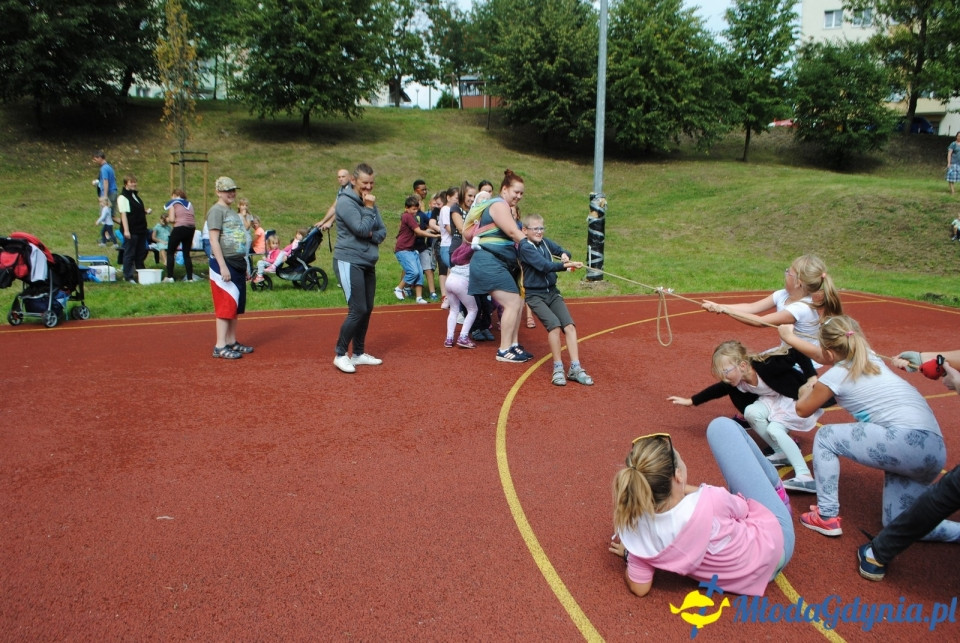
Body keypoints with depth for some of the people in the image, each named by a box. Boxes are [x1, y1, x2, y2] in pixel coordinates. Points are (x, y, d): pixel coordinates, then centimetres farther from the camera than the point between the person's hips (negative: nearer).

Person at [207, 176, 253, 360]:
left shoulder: (232, 212, 18)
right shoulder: (216, 211, -8)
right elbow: (214, 240, -15)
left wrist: (244, 266, 17)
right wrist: (223, 266, -22)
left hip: (238, 263, 9)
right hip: (224, 263, -9)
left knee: (236, 305, 12)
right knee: (226, 305, -9)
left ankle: (232, 342, 20)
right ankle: (220, 346, -5)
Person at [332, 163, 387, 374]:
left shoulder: (369, 202, 13)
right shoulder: (345, 202, -11)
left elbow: (382, 231, 10)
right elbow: (362, 229, -20)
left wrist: (373, 235, -11)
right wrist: (369, 209, -10)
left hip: (368, 263, 8)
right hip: (350, 262, -8)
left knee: (367, 310, 10)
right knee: (358, 310, -11)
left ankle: (359, 353, 21)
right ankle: (340, 355, 2)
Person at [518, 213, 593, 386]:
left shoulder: (545, 242, 8)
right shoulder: (524, 247, -12)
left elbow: (562, 251, 18)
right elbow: (545, 266, -24)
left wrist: (564, 255, -7)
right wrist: (566, 265, -37)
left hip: (552, 292, 6)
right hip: (535, 295, -6)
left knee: (569, 325, -11)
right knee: (554, 324, -25)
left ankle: (575, 368, -10)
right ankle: (558, 368, -13)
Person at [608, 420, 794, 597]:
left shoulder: (639, 527, -29)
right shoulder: (708, 503, -40)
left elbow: (640, 588, -16)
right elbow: (742, 508, -15)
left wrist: (629, 555, -1)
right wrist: (691, 490, -7)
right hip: (772, 545, -3)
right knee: (722, 426, -1)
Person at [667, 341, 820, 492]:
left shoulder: (767, 365, -34)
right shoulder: (735, 382, -15)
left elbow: (798, 353, -26)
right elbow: (717, 390, 4)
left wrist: (812, 378, -30)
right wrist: (690, 401, 8)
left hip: (798, 399, -6)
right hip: (775, 400, 7)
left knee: (774, 429, -26)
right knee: (751, 412, -17)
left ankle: (805, 477, -28)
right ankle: (782, 453, -3)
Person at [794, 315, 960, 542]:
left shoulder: (835, 376, 2)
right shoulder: (872, 360, 21)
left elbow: (803, 410, 20)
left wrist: (807, 392, 38)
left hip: (907, 441, -8)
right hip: (935, 449, 8)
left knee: (825, 437, 7)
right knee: (897, 524, 16)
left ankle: (827, 516, 7)